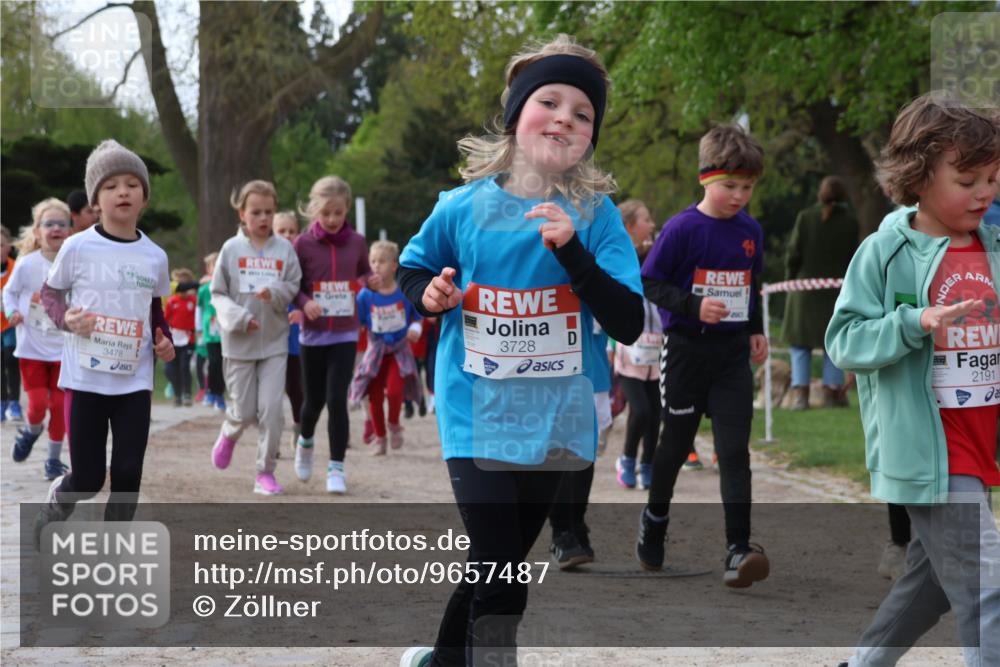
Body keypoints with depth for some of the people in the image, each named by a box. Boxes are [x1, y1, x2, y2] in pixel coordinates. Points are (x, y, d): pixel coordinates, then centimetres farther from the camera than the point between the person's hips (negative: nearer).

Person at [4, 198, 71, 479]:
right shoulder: (27, 264, -10)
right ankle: (31, 430, 28)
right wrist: (13, 312, -15)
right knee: (38, 403, -7)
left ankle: (54, 458, 19)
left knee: (59, 405, 2)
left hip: (63, 348, 1)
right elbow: (10, 291, 3)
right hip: (32, 347, -1)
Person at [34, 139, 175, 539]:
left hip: (135, 382, 3)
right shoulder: (77, 248, -7)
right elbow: (49, 293, 5)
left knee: (128, 475, 0)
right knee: (87, 478, 1)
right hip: (85, 379, -3)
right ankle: (49, 514, 34)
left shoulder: (155, 257, 2)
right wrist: (65, 318, -15)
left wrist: (163, 341, -2)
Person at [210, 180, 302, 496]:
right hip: (239, 343, 0)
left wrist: (275, 293, -19)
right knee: (244, 410, 4)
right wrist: (237, 317, -14)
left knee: (271, 408, -6)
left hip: (275, 342, 1)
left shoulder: (284, 249, 0)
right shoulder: (231, 249, -1)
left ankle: (266, 472, 5)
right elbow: (218, 294, 1)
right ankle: (229, 435, 39)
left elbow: (295, 288, 2)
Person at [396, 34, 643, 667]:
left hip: (556, 422, 2)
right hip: (479, 418, -2)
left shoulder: (596, 216, -7)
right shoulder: (464, 209, -5)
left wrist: (572, 251, -27)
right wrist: (431, 294, -9)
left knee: (496, 566, 19)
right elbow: (412, 270, 14)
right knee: (502, 587, -13)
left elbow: (630, 323, -15)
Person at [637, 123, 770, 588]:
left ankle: (738, 550, -14)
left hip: (732, 351, 3)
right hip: (687, 346, -3)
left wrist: (756, 329, 11)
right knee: (677, 441, 12)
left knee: (734, 450, -7)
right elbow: (649, 282, -10)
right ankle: (655, 518, 37)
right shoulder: (683, 228, -11)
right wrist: (693, 307, -22)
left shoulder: (750, 231, 6)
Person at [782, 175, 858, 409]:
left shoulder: (805, 218, -6)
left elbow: (793, 254, -5)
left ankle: (800, 393, -2)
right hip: (837, 289, 1)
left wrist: (791, 280, 7)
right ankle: (832, 391, 9)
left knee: (801, 343, 7)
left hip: (805, 289, -1)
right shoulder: (850, 222, -4)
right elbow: (852, 256, -3)